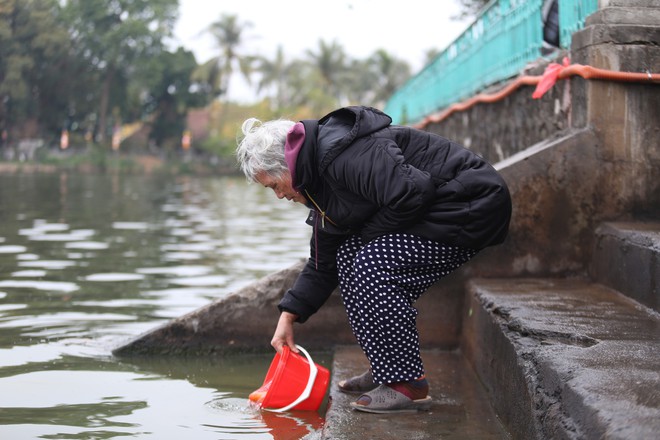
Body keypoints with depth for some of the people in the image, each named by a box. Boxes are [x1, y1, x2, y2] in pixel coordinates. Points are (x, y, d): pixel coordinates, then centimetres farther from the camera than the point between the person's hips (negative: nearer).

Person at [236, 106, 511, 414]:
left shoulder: (345, 154, -22)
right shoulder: (321, 179, 13)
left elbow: (413, 192, -30)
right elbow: (323, 263, 18)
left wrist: (371, 232, -13)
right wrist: (288, 316, 12)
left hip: (473, 207, -11)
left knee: (372, 267, -20)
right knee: (350, 257, 7)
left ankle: (409, 386, -12)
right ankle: (386, 369, 15)